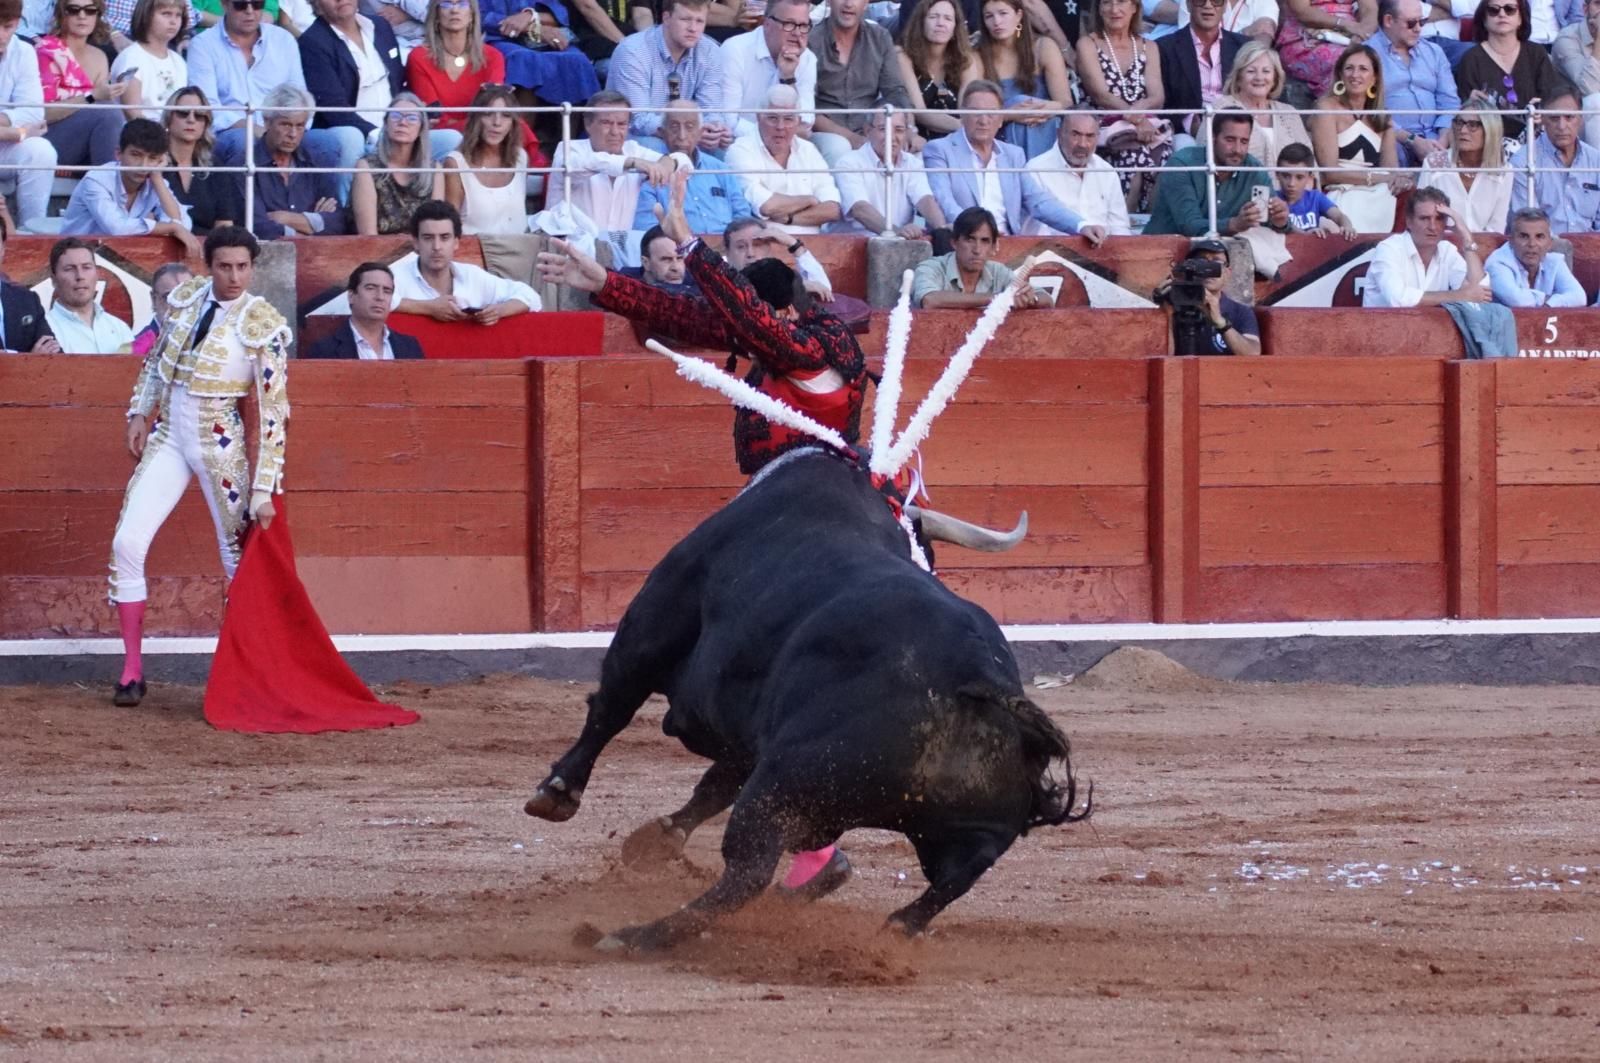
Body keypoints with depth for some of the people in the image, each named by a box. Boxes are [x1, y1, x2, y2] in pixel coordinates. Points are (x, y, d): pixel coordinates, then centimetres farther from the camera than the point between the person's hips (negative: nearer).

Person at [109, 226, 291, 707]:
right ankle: (132, 671, 3)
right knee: (127, 543, -6)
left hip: (220, 445, -4)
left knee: (240, 557, 0)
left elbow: (272, 414, -13)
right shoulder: (185, 297, 1)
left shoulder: (263, 325, -13)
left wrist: (263, 491, -16)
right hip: (168, 436, 4)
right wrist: (140, 412, 8)